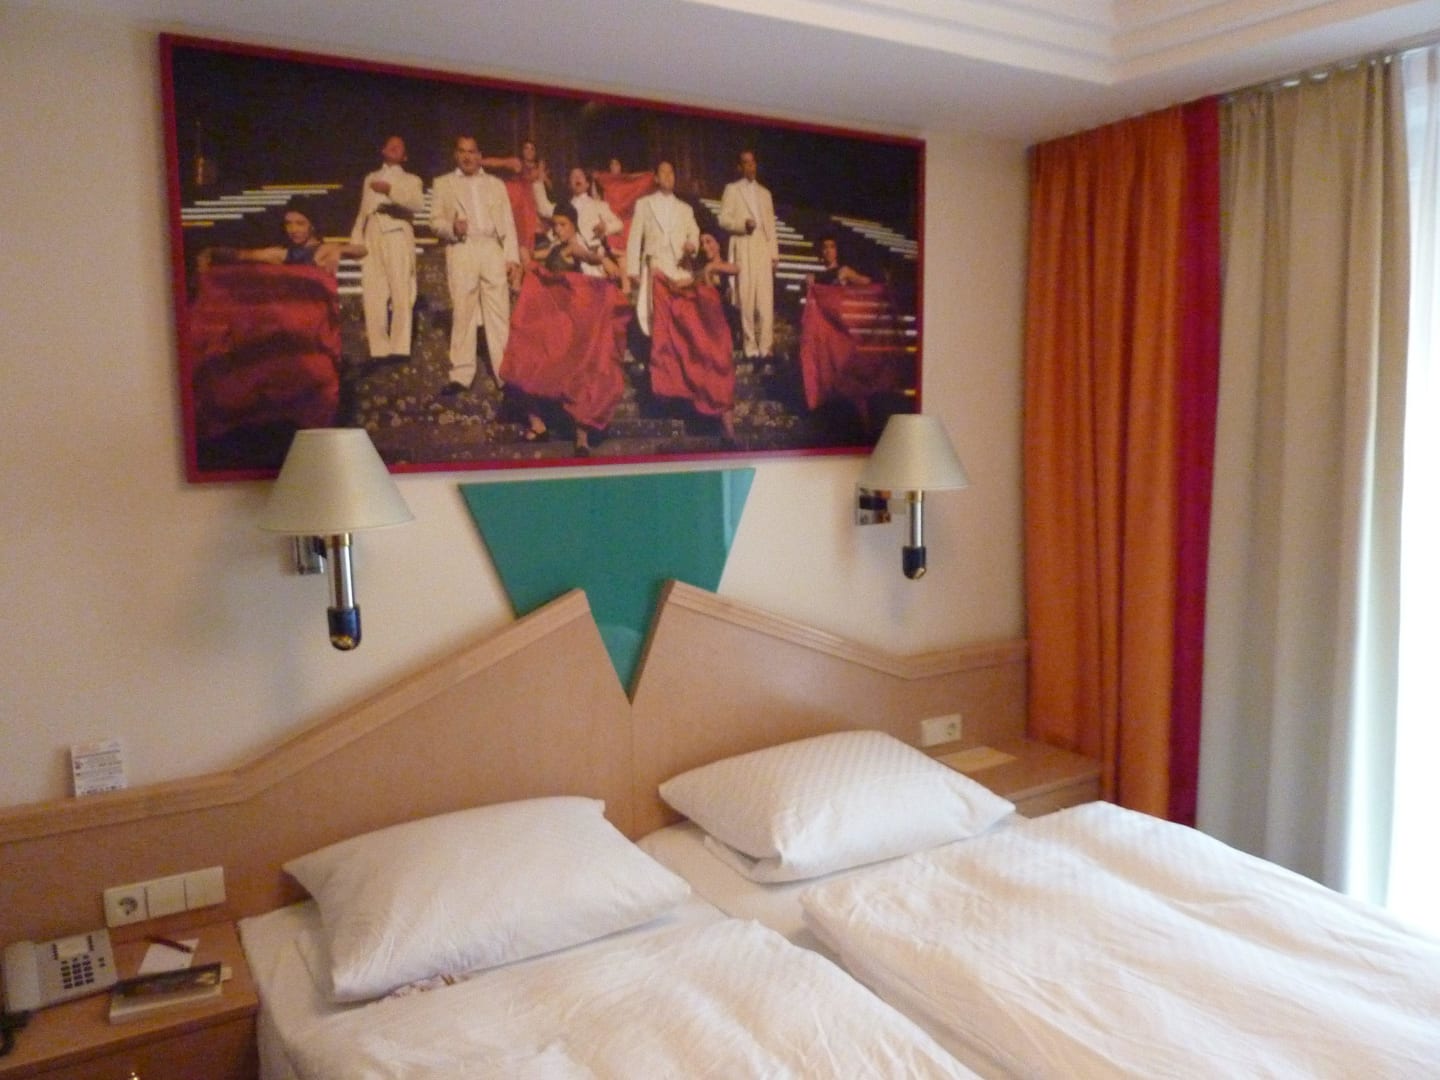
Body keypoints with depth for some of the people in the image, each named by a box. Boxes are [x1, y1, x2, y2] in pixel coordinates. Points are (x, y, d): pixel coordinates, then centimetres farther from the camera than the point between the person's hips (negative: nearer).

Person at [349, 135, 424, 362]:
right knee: (372, 295, -6)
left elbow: (418, 204, -7)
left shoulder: (411, 180, 15)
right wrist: (356, 240, 11)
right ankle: (379, 349, -5)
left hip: (398, 236, -3)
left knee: (401, 293, -13)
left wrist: (390, 190, -20)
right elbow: (362, 212, 23)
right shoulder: (370, 179, 27)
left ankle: (400, 348, -15)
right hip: (372, 237, 3)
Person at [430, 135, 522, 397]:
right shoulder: (443, 183, 14)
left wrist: (512, 257, 0)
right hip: (461, 252, -1)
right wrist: (452, 228, -15)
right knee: (462, 314, -3)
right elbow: (435, 220, 7)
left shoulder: (496, 184, 18)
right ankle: (461, 375, 0)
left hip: (493, 251, 1)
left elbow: (507, 223, 11)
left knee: (499, 313, -3)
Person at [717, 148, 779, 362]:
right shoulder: (732, 189, 11)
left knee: (766, 300, -6)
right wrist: (743, 224, -15)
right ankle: (750, 348, -7)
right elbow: (723, 219, 2)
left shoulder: (765, 192, 23)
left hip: (764, 249, 3)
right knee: (746, 298, -9)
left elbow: (771, 224, 19)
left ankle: (765, 347, -7)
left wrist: (774, 252, 10)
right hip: (743, 249, -3)